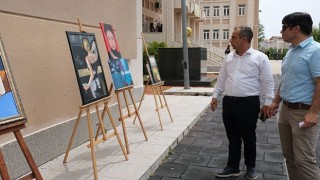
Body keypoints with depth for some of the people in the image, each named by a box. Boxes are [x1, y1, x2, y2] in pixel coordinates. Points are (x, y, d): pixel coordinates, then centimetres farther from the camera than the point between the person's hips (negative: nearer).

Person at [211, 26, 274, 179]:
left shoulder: (260, 58, -6)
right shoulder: (229, 57, 11)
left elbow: (267, 83, -5)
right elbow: (221, 79, 16)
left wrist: (267, 103, -7)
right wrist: (215, 96, 12)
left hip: (249, 103, -5)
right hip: (228, 102, 5)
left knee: (248, 137, 9)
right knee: (232, 137, 13)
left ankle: (250, 167, 30)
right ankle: (232, 167, 26)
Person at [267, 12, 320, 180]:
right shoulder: (290, 52, 13)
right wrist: (275, 102, 19)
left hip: (303, 112, -9)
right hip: (285, 110, 9)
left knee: (304, 160, -3)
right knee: (289, 155, 16)